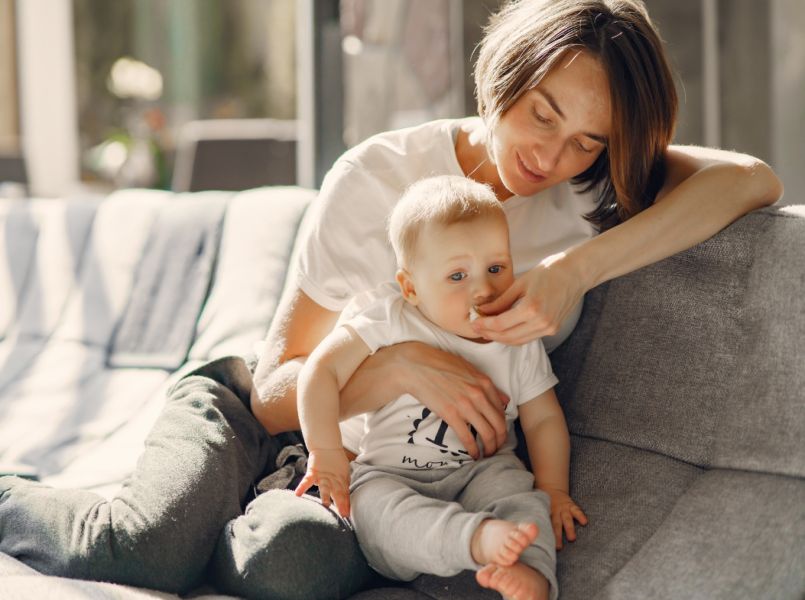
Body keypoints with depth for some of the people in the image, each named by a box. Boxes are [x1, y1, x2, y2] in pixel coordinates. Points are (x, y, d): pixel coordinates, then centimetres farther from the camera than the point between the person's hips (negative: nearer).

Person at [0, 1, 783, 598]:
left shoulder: (593, 189, -6)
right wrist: (402, 365, -33)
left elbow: (750, 179, -25)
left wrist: (578, 270, -33)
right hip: (254, 414, -2)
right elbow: (275, 392, -14)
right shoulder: (379, 176, -15)